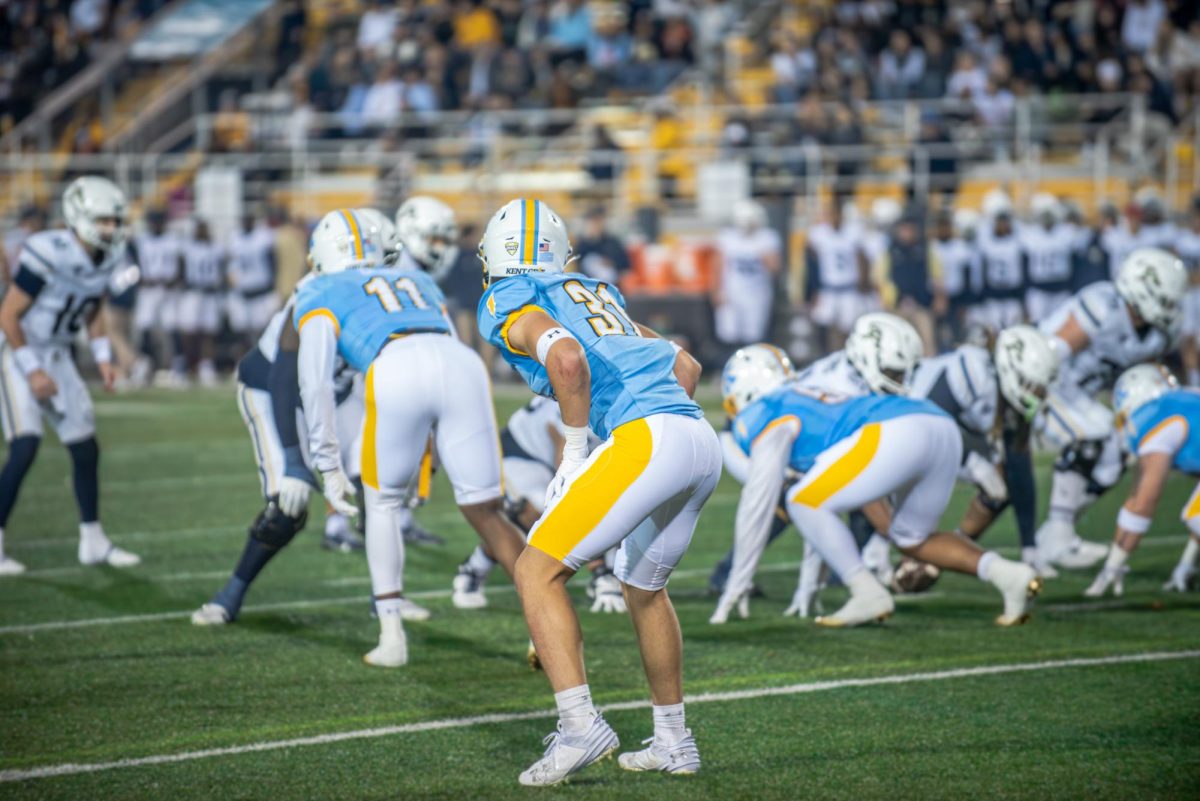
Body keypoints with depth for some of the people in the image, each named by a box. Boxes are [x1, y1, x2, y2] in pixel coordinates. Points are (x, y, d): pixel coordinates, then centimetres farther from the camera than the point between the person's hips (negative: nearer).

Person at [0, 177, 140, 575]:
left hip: (56, 357, 8)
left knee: (86, 449, 8)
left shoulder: (109, 257, -3)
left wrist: (102, 357, 3)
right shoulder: (48, 254, -27)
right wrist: (33, 371, -21)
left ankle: (93, 542, 22)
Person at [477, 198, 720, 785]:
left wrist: (575, 448, -3)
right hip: (701, 441, 8)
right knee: (644, 587, 27)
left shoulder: (507, 304, 7)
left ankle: (580, 725, -13)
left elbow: (567, 358, -14)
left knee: (538, 572, -1)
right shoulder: (595, 295, 30)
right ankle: (673, 742, 33)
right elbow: (686, 367, 29)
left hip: (644, 437, -8)